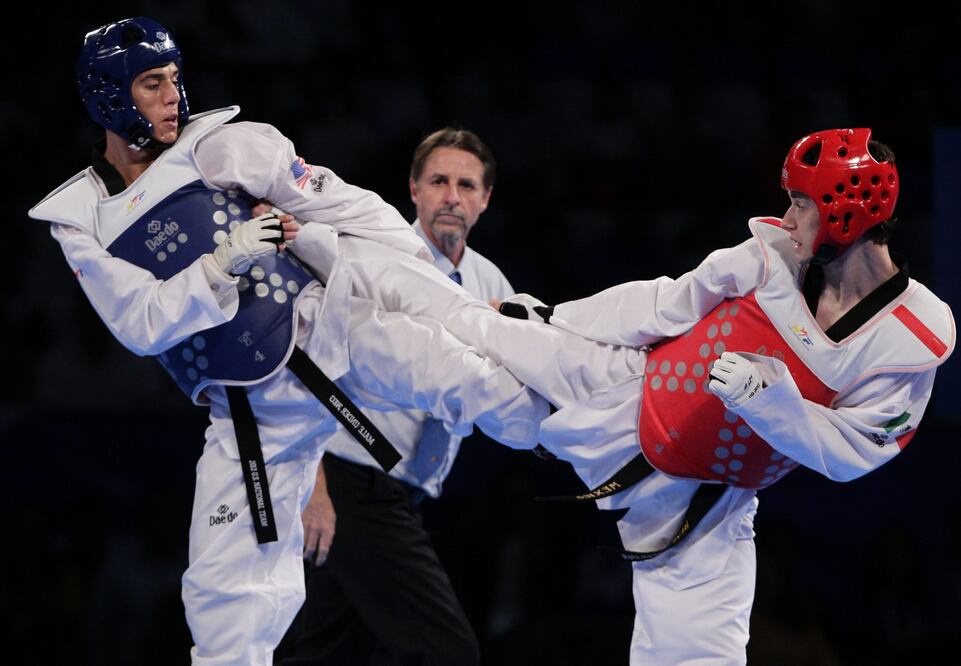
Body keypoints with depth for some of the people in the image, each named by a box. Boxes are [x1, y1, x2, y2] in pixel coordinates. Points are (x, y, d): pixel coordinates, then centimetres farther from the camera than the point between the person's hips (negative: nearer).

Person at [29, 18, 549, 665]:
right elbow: (141, 325, -4)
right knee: (226, 592, -2)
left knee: (450, 369, -32)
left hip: (323, 326, -2)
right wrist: (222, 265, -19)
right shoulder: (80, 221, 6)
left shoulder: (222, 145, 1)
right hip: (248, 413, 2)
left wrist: (447, 290, -8)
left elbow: (348, 209, -2)